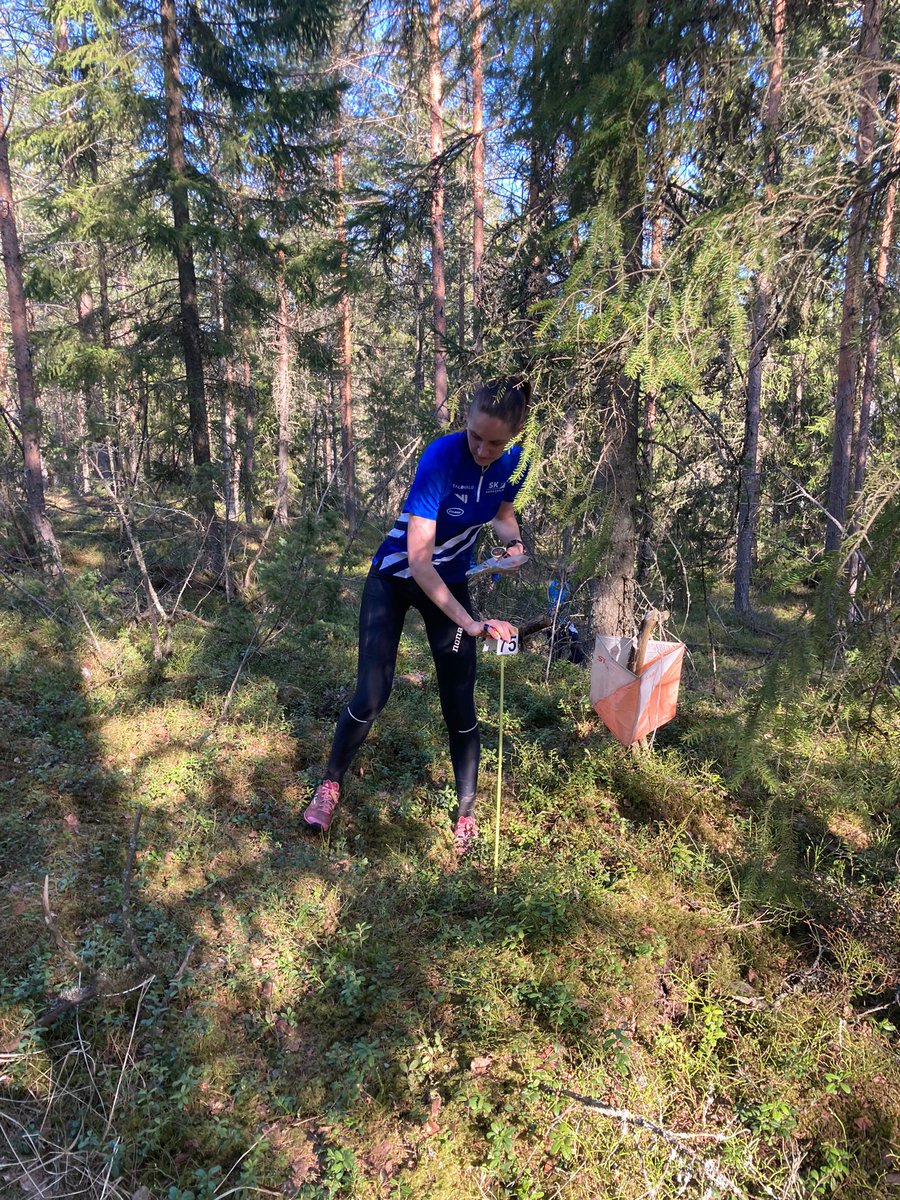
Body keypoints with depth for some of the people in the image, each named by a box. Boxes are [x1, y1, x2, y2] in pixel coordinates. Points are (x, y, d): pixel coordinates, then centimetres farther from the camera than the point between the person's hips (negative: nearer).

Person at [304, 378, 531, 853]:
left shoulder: (514, 463, -14)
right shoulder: (442, 457, -31)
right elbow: (418, 558, -34)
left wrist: (512, 540, -13)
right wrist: (469, 623, -36)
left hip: (451, 581, 4)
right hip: (397, 578, -4)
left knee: (460, 704, 2)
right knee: (371, 695, -6)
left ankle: (466, 815, 20)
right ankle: (329, 786, 21)